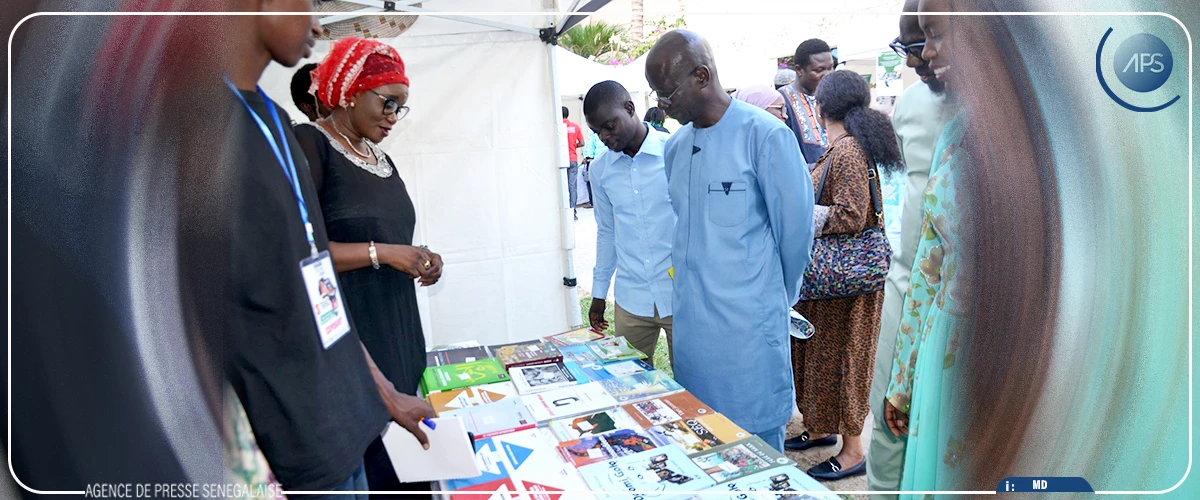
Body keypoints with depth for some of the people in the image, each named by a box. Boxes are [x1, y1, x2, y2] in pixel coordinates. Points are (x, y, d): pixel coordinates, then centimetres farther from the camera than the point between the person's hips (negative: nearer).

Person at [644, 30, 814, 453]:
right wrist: (695, 287, 12)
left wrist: (778, 296, 6)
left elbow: (795, 227, -6)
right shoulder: (675, 147, 8)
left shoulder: (764, 135, -12)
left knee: (755, 441, 8)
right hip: (688, 323, 6)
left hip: (748, 325, -6)